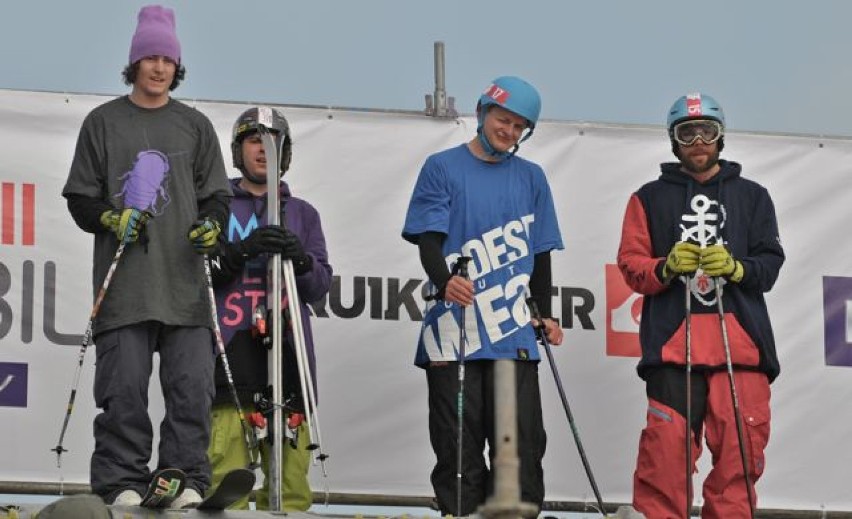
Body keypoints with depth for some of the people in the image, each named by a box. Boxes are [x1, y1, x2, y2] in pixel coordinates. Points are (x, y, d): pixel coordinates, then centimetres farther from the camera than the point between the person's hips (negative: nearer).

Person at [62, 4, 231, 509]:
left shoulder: (195, 126, 15)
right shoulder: (104, 122, 11)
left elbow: (217, 193, 16)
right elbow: (79, 197, 11)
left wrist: (211, 225, -4)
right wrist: (110, 219, -7)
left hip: (184, 282, 1)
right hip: (124, 282, -1)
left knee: (192, 386, -6)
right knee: (124, 387, -6)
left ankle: (187, 481, -2)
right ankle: (122, 483, -3)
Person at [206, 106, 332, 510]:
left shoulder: (302, 213, 20)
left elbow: (321, 285, 11)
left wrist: (302, 260, -11)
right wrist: (241, 251, -14)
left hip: (286, 352, 2)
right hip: (230, 348, -2)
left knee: (290, 467, -4)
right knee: (226, 467, -11)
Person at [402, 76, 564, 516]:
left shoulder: (531, 178, 16)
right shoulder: (443, 168, 6)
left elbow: (539, 253, 19)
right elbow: (428, 238, -4)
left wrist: (545, 315, 12)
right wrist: (445, 281, -22)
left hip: (514, 334, 2)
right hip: (454, 332, -2)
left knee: (521, 443, -2)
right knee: (458, 445, -2)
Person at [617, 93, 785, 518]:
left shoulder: (751, 196, 18)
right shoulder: (650, 198, 16)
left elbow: (770, 262, 9)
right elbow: (631, 265, 8)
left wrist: (735, 268, -11)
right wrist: (667, 268, -12)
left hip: (740, 339, 1)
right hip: (672, 338, -1)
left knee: (740, 446, -5)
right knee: (667, 445, -11)